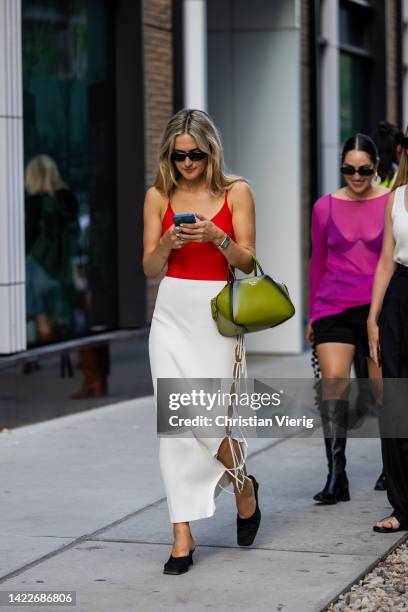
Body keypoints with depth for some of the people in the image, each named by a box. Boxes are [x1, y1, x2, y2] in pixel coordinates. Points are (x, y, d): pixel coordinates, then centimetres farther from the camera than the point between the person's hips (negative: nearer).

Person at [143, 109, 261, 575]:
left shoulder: (235, 192, 1)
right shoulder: (159, 196, 7)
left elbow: (247, 261, -1)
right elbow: (150, 268, 7)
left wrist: (216, 237, -19)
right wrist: (167, 243, -13)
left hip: (217, 313, -2)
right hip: (172, 313, 2)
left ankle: (243, 485, 26)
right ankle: (182, 535, 0)